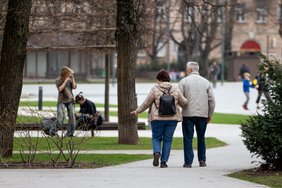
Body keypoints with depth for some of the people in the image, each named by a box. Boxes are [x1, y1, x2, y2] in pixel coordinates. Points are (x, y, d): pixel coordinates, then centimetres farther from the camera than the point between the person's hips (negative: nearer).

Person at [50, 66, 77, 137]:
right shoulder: (58, 80, -4)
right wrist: (66, 81, -17)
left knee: (72, 117, -3)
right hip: (62, 101, -4)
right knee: (60, 118, -14)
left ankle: (69, 133, 6)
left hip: (70, 100, 4)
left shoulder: (70, 79, 7)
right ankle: (52, 132, -2)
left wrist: (72, 79, -8)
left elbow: (74, 87, -3)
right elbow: (60, 89, -17)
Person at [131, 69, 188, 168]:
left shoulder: (155, 89, -5)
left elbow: (146, 103, 0)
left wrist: (137, 111, 13)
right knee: (167, 139, 9)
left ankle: (157, 152, -15)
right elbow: (183, 102, 8)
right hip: (172, 118, 2)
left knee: (156, 137, 12)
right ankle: (164, 161, 4)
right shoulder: (175, 89, 2)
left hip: (157, 118, -2)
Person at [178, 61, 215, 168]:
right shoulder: (206, 82, 8)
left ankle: (188, 162, -4)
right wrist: (209, 115, 14)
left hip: (188, 114, -3)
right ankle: (202, 160, 15)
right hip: (203, 114, 3)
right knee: (201, 138, 14)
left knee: (188, 139, 0)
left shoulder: (184, 81, -2)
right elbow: (211, 100, 7)